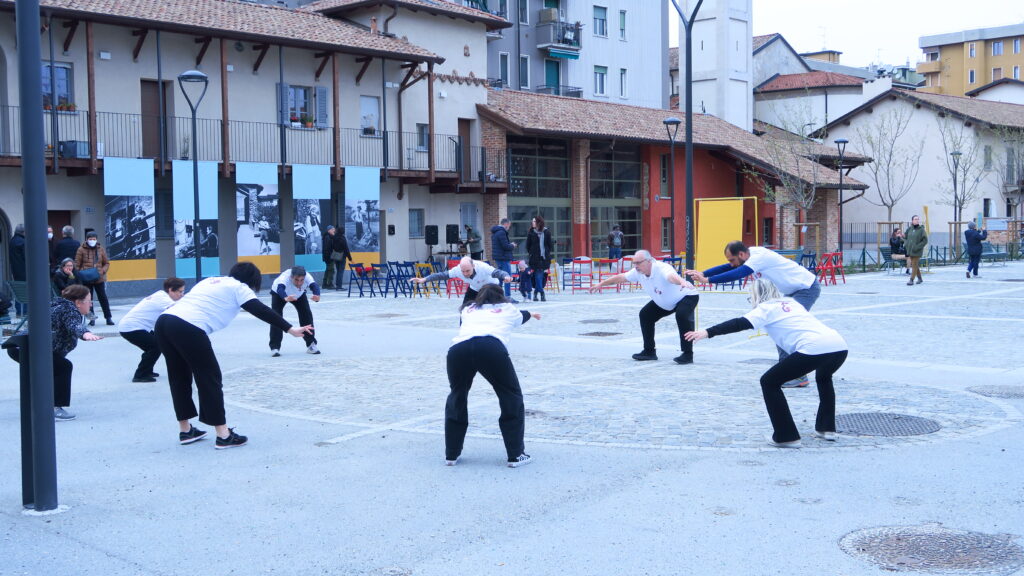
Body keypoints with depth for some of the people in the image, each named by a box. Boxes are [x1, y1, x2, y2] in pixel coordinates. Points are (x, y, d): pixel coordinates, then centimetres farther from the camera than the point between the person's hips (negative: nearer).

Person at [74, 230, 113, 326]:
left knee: (103, 298, 3)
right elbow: (77, 265, 0)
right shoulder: (81, 250, -1)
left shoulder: (101, 249, 6)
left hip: (99, 279, 1)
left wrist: (102, 271, -7)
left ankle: (108, 317, 9)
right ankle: (91, 318, 16)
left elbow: (106, 263, 11)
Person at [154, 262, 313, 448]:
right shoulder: (238, 287, 10)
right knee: (209, 378, 2)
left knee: (179, 377, 20)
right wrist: (290, 329, -2)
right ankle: (223, 435, 5)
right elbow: (262, 311, 1)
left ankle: (185, 430, 31)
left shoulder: (211, 281, 31)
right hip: (187, 328, -8)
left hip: (164, 320, 8)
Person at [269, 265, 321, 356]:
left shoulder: (307, 277, -40)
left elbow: (314, 286, -57)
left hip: (299, 294, 2)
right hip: (279, 293, -2)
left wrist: (317, 296, -80)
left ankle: (311, 344, 7)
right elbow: (280, 288, -63)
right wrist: (286, 298, -85)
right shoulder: (285, 277, -45)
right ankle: (275, 347, -9)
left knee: (307, 314, -8)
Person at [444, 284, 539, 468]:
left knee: (457, 397, 25)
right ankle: (516, 455, 16)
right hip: (492, 347, -2)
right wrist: (531, 314, 81)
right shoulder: (507, 309, 32)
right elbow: (521, 316, 56)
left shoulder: (468, 309, 35)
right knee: (511, 398, 17)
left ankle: (451, 454, 28)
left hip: (458, 347, 3)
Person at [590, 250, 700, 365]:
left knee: (681, 315, -34)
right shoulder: (638, 272, -15)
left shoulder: (662, 269, -37)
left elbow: (672, 276, -60)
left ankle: (687, 355, -23)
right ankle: (649, 352, 19)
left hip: (687, 296, -8)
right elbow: (620, 277, -1)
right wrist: (601, 284, 4)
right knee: (645, 315, 5)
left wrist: (682, 282, -82)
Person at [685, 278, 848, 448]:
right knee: (823, 377, 40)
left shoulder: (767, 308, 10)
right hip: (840, 346, 8)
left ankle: (786, 437, 6)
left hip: (814, 349, -8)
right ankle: (826, 428, 36)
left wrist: (708, 332, -11)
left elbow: (740, 324, -4)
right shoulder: (791, 302, 30)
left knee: (769, 382, 8)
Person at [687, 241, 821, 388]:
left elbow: (737, 274, -37)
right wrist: (702, 273, -10)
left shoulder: (759, 257, -27)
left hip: (807, 287, -10)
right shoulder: (752, 255, 1)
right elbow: (727, 268, 2)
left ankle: (799, 377, -11)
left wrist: (708, 279, -33)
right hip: (794, 290, 10)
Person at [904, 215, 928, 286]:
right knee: (915, 265, 13)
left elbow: (925, 241, -9)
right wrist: (907, 247, 6)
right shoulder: (910, 229, 7)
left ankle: (911, 280, -6)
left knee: (914, 265, -7)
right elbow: (907, 239, 17)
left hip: (917, 251, -5)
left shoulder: (921, 230, -7)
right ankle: (920, 278, 27)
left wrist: (917, 247, -17)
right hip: (910, 251, 5)